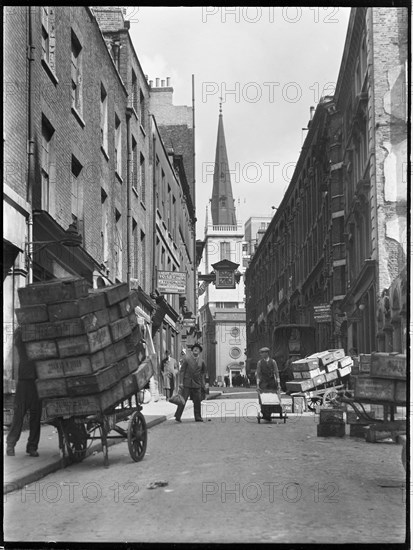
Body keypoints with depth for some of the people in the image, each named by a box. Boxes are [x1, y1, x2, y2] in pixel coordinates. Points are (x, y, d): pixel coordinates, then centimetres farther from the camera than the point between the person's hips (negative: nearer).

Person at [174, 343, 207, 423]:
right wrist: (181, 382, -10)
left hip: (197, 384, 4)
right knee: (183, 400, -6)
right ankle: (177, 416, 0)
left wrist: (203, 383, 14)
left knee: (197, 401, 3)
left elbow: (204, 372, 21)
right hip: (187, 383, -4)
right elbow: (182, 371, -3)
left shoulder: (201, 361, 8)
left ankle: (198, 417, 12)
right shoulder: (187, 358, -3)